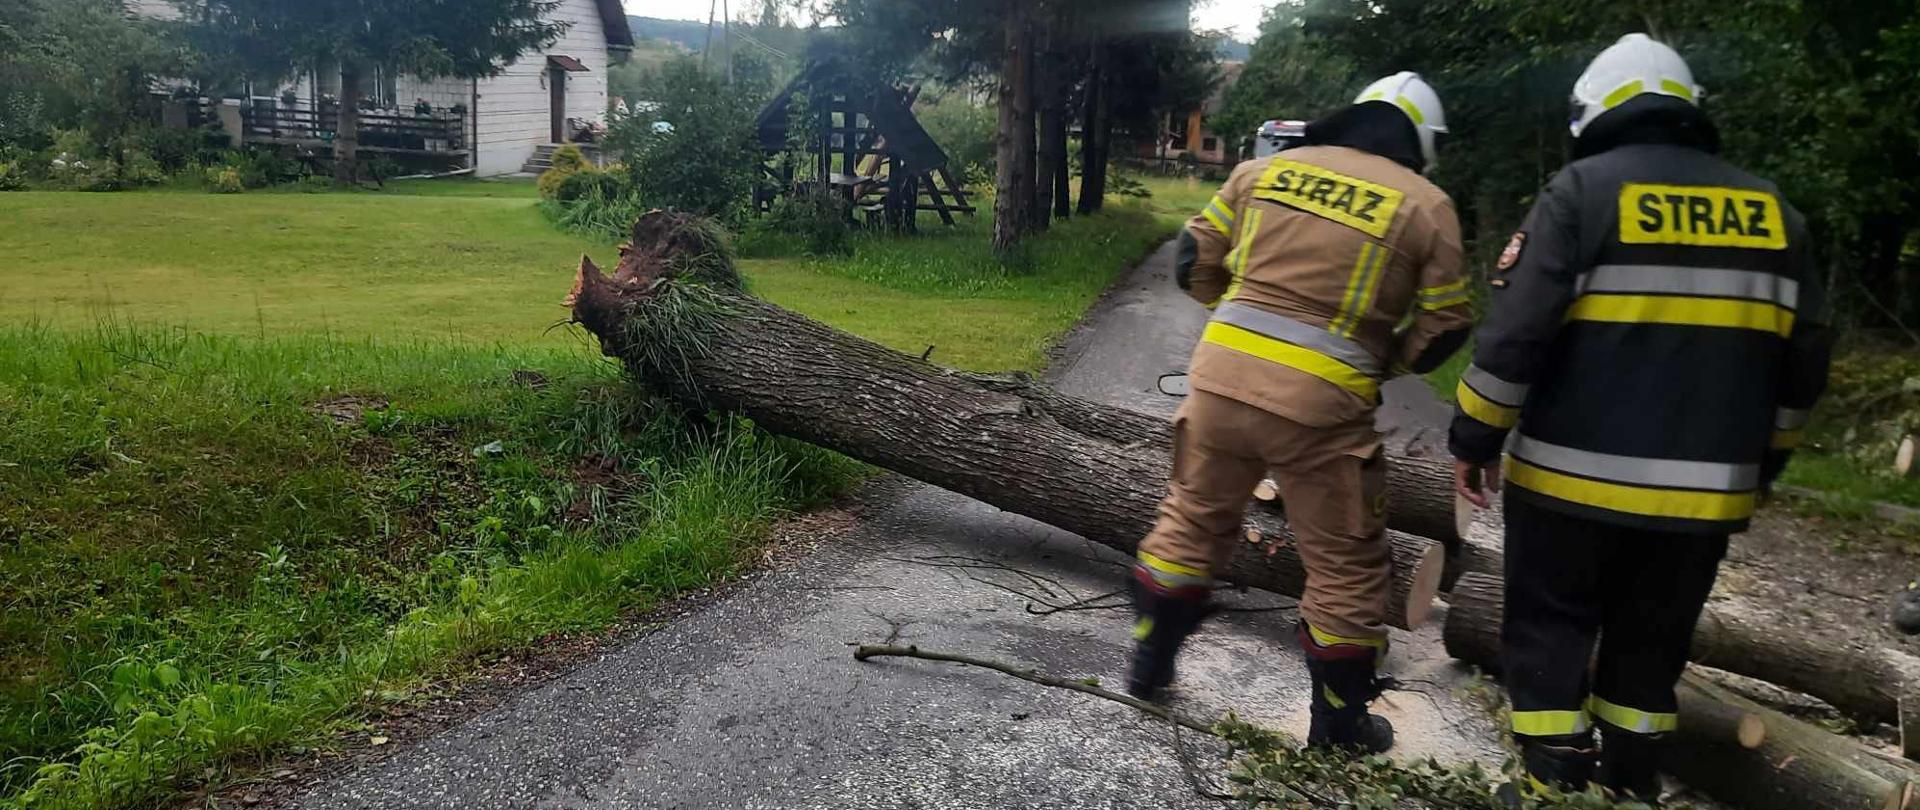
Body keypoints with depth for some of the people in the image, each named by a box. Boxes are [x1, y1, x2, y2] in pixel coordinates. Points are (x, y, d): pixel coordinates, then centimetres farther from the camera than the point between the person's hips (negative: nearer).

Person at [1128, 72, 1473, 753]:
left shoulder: (1266, 170, 8)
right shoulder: (1427, 206, 2)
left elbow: (1196, 264, 13)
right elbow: (1439, 335, 5)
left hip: (1222, 375, 3)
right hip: (1321, 405, -3)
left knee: (1194, 517, 24)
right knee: (1346, 563, 15)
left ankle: (1150, 660, 36)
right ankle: (1340, 717, 28)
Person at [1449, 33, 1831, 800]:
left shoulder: (1582, 189, -5)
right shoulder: (1771, 210, 9)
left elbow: (1517, 330, -13)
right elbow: (1803, 357, 11)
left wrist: (1475, 438, -5)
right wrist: (1762, 460, 22)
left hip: (1574, 474, -4)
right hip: (1703, 488, 4)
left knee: (1551, 623, 11)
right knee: (1652, 634, 20)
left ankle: (1555, 774, 8)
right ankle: (1630, 772, 30)